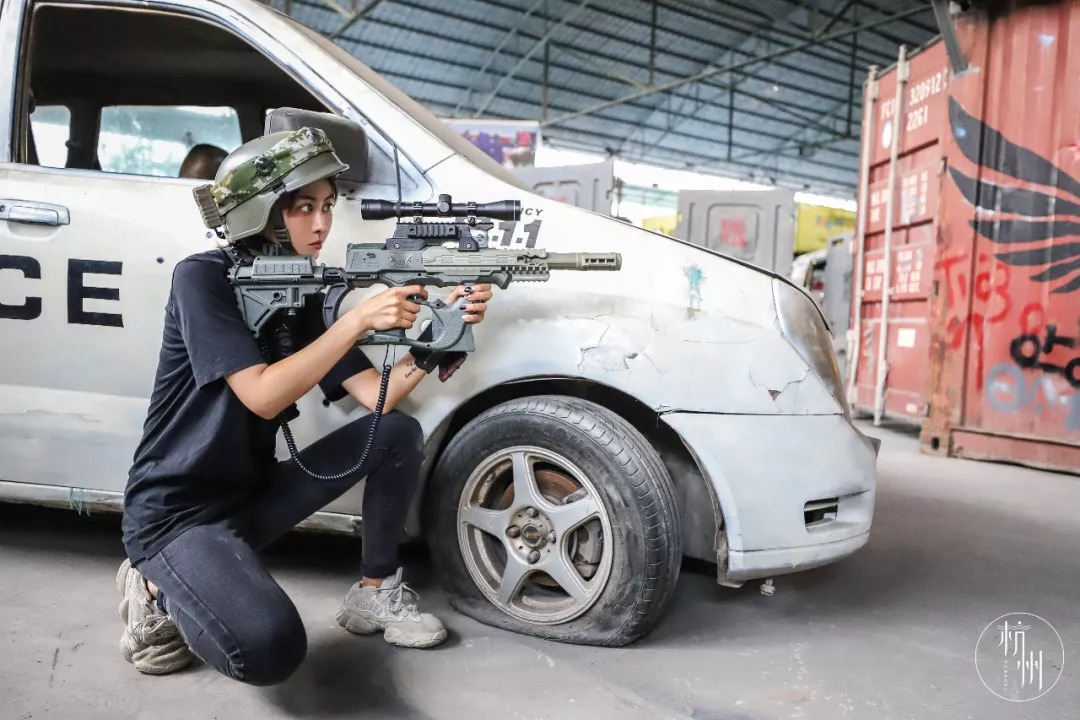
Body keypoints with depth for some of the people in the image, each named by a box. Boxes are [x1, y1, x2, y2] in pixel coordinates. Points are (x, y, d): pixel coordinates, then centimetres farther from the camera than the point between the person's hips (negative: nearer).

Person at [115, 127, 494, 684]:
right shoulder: (202, 278, -15)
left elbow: (376, 396, -5)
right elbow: (263, 396, -26)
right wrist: (359, 319, -28)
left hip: (255, 494, 7)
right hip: (176, 511, -7)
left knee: (398, 433, -5)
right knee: (269, 650, -30)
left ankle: (375, 592, 8)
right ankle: (160, 594, 2)